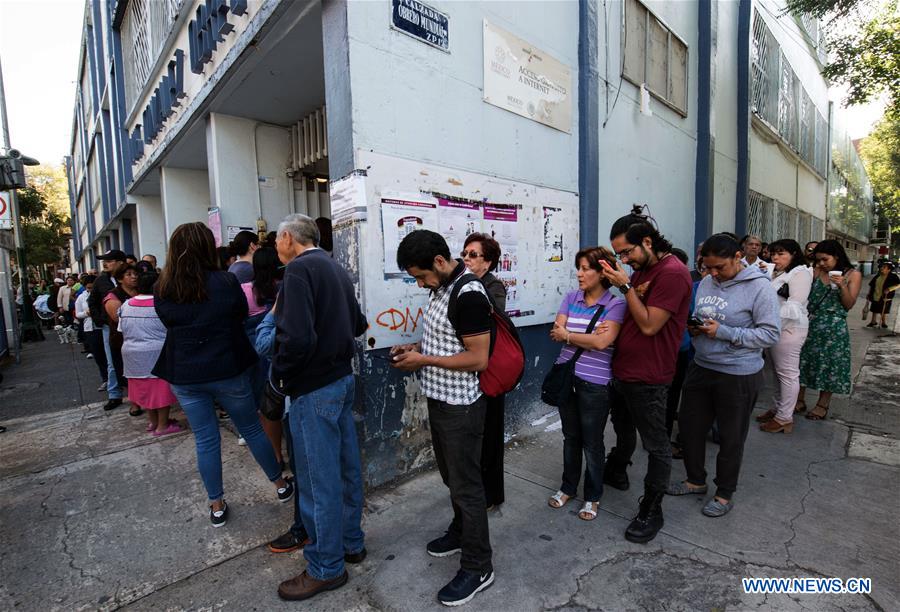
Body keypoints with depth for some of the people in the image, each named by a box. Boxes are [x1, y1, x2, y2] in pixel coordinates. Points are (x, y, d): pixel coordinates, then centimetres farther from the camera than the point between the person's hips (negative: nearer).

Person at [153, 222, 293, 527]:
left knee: (205, 440, 13)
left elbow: (169, 324, 10)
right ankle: (281, 485, 29)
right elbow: (242, 314, 2)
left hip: (184, 376, 2)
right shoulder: (225, 281, -14)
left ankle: (217, 506, 26)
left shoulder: (162, 290, -5)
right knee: (252, 429, 14)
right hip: (227, 369, -2)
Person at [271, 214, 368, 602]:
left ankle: (327, 567, 24)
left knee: (319, 480, 6)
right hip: (343, 378, 9)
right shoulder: (335, 268, 10)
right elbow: (357, 324, 14)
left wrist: (277, 375, -12)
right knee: (346, 467, 19)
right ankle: (351, 543, 37)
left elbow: (297, 337, -27)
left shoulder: (299, 269, -16)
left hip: (313, 388, -9)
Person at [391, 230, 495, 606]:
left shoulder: (469, 295, -24)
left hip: (461, 405, -9)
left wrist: (424, 360, -20)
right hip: (439, 400, 9)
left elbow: (477, 359, -25)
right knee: (451, 476, 24)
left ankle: (478, 568, 26)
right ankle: (461, 532, 47)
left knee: (466, 484, 6)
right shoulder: (441, 288, 5)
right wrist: (415, 348, 2)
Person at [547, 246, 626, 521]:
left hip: (595, 383, -4)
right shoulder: (570, 298, 3)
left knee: (592, 442, 10)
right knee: (570, 436, 18)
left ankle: (593, 496, 31)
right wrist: (590, 335, -16)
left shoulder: (616, 305, -10)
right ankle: (568, 487, 37)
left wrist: (568, 335, -9)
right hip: (566, 376, 4)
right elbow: (556, 333, -5)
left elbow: (602, 342, -21)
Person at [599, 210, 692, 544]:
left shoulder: (672, 273, -19)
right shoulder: (640, 270, 10)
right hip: (622, 368, 9)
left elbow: (649, 325, -21)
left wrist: (626, 287, -21)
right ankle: (616, 473, 51)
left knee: (656, 445, 8)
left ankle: (651, 511, 24)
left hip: (647, 377, -9)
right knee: (623, 428, 27)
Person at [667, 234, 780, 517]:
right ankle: (696, 480, 38)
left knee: (730, 436, 12)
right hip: (701, 367, 6)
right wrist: (694, 326, -7)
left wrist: (724, 332, -23)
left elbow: (771, 334, -16)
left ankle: (725, 493, 34)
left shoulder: (759, 287, -14)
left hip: (738, 375, -6)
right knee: (689, 425, 15)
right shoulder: (706, 282, 3)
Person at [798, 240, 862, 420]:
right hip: (810, 323, 2)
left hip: (833, 328, -2)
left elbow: (849, 305, -4)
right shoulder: (816, 271, 5)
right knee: (803, 360, 6)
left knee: (829, 364, 5)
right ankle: (800, 400, 19)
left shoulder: (853, 274, 0)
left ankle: (823, 405, 20)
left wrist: (842, 286, -17)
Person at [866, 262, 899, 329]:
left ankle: (884, 323, 22)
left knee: (883, 311, 5)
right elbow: (871, 285, 12)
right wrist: (869, 294, 11)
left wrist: (889, 289, -28)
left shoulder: (893, 277, -9)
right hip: (875, 297, 5)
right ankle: (873, 321, 28)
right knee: (874, 310, 15)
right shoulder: (877, 276, 6)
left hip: (885, 298, -4)